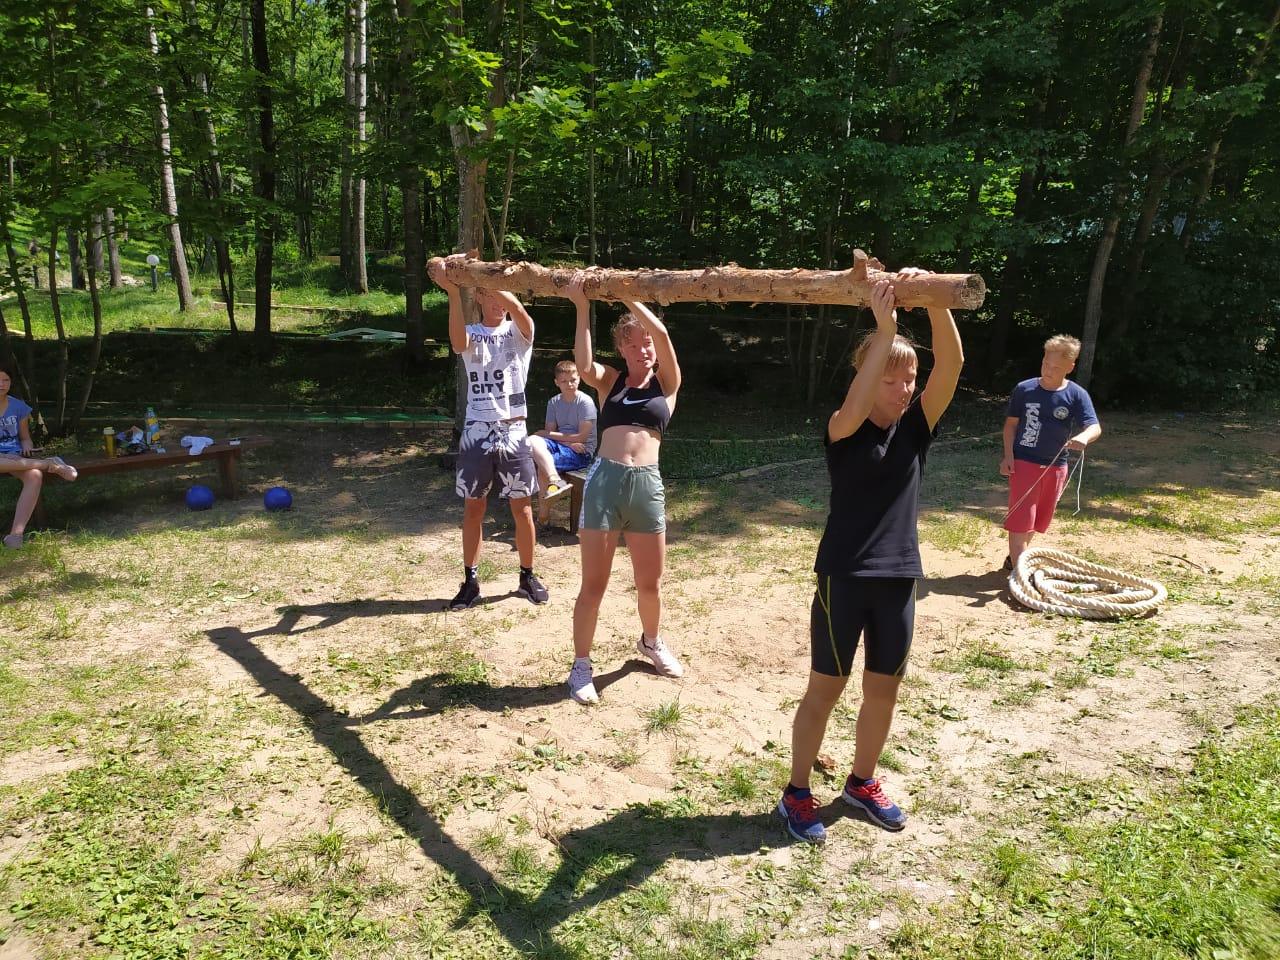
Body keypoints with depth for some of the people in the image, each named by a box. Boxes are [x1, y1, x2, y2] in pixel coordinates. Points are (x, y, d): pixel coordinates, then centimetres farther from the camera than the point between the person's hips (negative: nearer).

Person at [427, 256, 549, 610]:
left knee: (522, 508, 6)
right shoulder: (472, 334, 4)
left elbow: (516, 307, -22)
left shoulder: (519, 332, 2)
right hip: (476, 432, 1)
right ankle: (470, 581, 18)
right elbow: (458, 343, -23)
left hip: (513, 433, -1)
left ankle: (528, 576, 21)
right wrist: (454, 290, -36)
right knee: (473, 508, 7)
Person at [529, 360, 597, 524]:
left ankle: (543, 514, -20)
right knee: (533, 441, -26)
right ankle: (555, 481, -40)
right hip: (560, 446, 5)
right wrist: (569, 442, -17)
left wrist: (549, 434, -7)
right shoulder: (553, 402, 10)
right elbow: (550, 432, 4)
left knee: (542, 464, -29)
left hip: (582, 453, -5)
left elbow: (582, 437, -12)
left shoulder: (585, 402, -7)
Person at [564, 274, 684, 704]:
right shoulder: (610, 381, 11)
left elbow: (661, 333, -7)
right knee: (593, 583, 3)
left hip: (647, 483, 0)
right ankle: (581, 664, 18)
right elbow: (583, 365, -11)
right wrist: (581, 306, -14)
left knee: (650, 582, 13)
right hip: (604, 480, 0)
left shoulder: (667, 383, 9)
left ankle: (651, 641, 41)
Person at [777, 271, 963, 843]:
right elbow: (855, 406, -33)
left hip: (898, 577, 5)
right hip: (844, 576, -4)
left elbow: (951, 364, -11)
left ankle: (862, 783, 36)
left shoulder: (916, 428, 3)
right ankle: (796, 794, 21)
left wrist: (934, 301, -24)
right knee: (825, 689, 5)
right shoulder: (844, 430, -8)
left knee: (883, 689, 15)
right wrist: (884, 329, -36)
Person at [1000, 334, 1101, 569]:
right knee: (1019, 520, -8)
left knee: (1037, 520, 16)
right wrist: (1008, 455, -8)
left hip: (1055, 467, 3)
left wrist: (1083, 437, -40)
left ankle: (1016, 558, 35)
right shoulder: (1024, 389, -6)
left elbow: (1095, 426, -16)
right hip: (1024, 462, -3)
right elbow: (1011, 423, 1)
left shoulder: (1076, 395, -6)